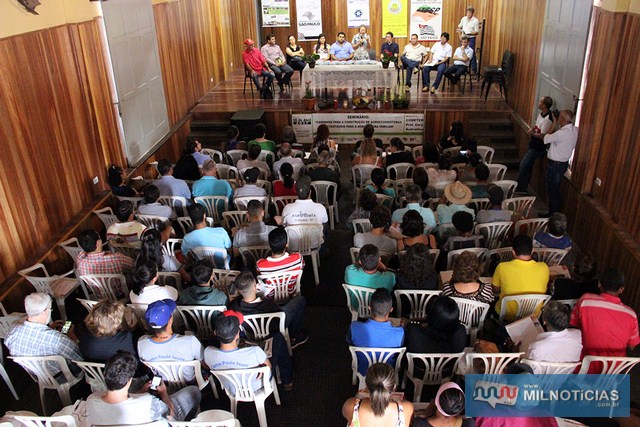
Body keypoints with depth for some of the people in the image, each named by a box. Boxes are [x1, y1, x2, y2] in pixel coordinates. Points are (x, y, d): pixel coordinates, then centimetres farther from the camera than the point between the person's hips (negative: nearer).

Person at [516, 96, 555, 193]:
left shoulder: (548, 119, -25)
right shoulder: (541, 114, 3)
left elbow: (542, 136, -24)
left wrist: (532, 133, -13)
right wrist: (532, 128, -2)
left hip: (538, 147, -9)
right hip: (533, 144, 9)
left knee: (523, 165, -6)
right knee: (528, 166, 17)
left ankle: (520, 188, 6)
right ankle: (523, 187, 30)